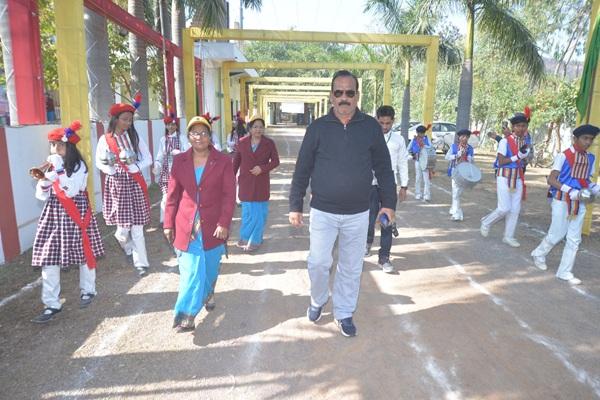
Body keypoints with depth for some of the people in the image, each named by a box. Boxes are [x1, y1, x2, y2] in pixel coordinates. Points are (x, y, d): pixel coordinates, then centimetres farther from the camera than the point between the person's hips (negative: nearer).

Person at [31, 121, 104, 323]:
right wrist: (44, 181, -11)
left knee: (84, 254, 9)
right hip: (53, 216, 5)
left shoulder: (79, 166, -9)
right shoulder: (51, 165, 8)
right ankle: (52, 304, 10)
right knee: (49, 259, 2)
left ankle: (87, 290, 32)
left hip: (75, 215, -5)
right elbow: (42, 196, 7)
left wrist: (59, 169, -23)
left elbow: (70, 191, -23)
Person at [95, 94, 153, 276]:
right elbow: (99, 162, 7)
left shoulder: (135, 137, 2)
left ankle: (141, 262, 11)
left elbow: (148, 159, 1)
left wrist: (134, 167, -15)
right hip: (116, 185, 0)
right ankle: (122, 238, 38)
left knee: (137, 227, 0)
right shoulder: (105, 139, -1)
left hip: (135, 184, 1)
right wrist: (112, 169, -12)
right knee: (124, 226, 1)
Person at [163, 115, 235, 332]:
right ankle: (187, 315, 14)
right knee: (191, 270, 0)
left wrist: (224, 223, -13)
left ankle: (207, 295, 41)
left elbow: (229, 195, -6)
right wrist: (168, 224, 2)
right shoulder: (179, 161, 3)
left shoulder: (223, 161, -3)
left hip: (212, 226, 0)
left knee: (210, 268, 15)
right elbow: (172, 195, 5)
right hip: (186, 225, 1)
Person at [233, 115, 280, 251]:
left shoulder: (269, 143, -4)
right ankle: (245, 237, 27)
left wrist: (262, 168, -17)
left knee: (259, 212, 5)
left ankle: (255, 240, 18)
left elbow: (275, 161, -2)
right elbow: (236, 160, 9)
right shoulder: (242, 142, 0)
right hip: (246, 182, 1)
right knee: (247, 211, 10)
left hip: (261, 183, -1)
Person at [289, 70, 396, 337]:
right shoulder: (318, 127, -2)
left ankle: (344, 312, 32)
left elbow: (384, 168, 6)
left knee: (351, 267, 12)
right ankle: (318, 300, 31)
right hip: (323, 212, -1)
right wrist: (295, 206, 0)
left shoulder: (371, 127, 0)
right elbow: (302, 170, 1)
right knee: (318, 262, 0)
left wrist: (388, 203, 2)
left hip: (357, 214, 1)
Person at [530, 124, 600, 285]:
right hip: (562, 201, -6)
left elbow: (587, 180, 16)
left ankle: (565, 272, 15)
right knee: (556, 234, 3)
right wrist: (571, 191, -24)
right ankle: (539, 254, 31)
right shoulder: (563, 156, -12)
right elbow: (551, 180, -14)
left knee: (574, 239, 6)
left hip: (579, 204, 6)